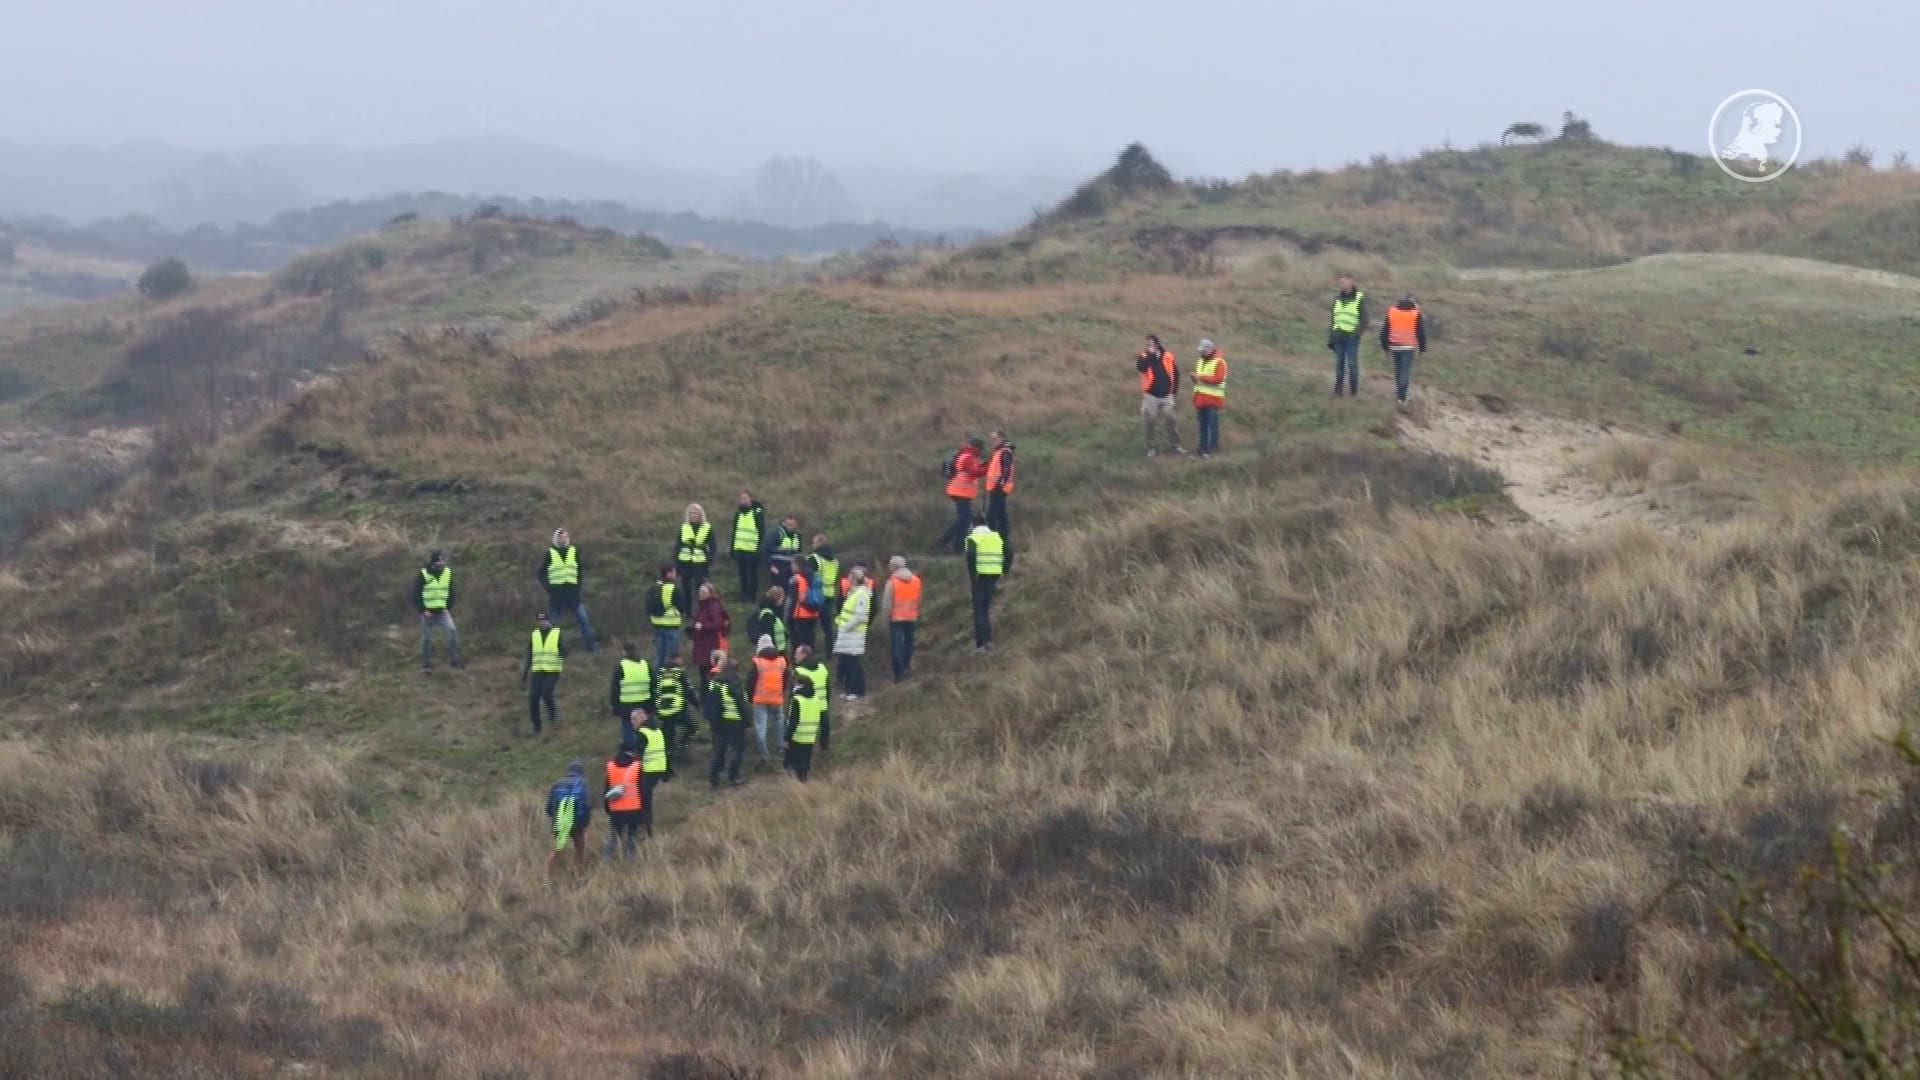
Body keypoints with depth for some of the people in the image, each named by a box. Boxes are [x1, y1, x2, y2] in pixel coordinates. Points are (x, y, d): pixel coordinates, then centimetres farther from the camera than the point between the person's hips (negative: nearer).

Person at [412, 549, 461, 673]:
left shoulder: (448, 573, 1)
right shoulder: (423, 575, -10)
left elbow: (451, 593, 10)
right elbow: (416, 595, -7)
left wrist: (449, 608, -1)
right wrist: (423, 610, -14)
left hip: (442, 611, 2)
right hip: (427, 611, -2)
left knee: (452, 630, -20)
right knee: (427, 639, 2)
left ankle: (453, 659, -15)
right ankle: (426, 666, 14)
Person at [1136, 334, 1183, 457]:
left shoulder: (1167, 356, 3)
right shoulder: (1144, 357, -4)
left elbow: (1175, 372, 14)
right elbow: (1140, 367, -26)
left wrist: (1174, 390, 13)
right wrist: (1149, 354, -24)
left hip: (1166, 396, 2)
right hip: (1150, 396, -2)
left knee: (1170, 421, 2)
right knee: (1150, 423, 3)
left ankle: (1175, 445, 11)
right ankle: (1150, 448, 10)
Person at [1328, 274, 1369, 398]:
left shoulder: (1360, 298, -2)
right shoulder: (1337, 299, 13)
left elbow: (1364, 319, -2)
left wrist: (1358, 332, -15)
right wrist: (1330, 337, 12)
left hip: (1352, 337, -5)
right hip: (1338, 336, 5)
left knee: (1352, 364, -4)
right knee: (1339, 364, 6)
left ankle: (1354, 391, 2)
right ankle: (1338, 390, 10)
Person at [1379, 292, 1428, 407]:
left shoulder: (1391, 312, 4)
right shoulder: (1416, 314, -3)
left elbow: (1384, 331, 6)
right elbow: (1421, 333, -2)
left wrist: (1385, 346, 15)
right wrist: (1422, 349, 7)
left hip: (1395, 346, 3)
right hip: (1409, 348, -3)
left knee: (1397, 372, 18)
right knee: (1406, 372, -7)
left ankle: (1398, 395, 25)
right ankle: (1402, 397, -18)